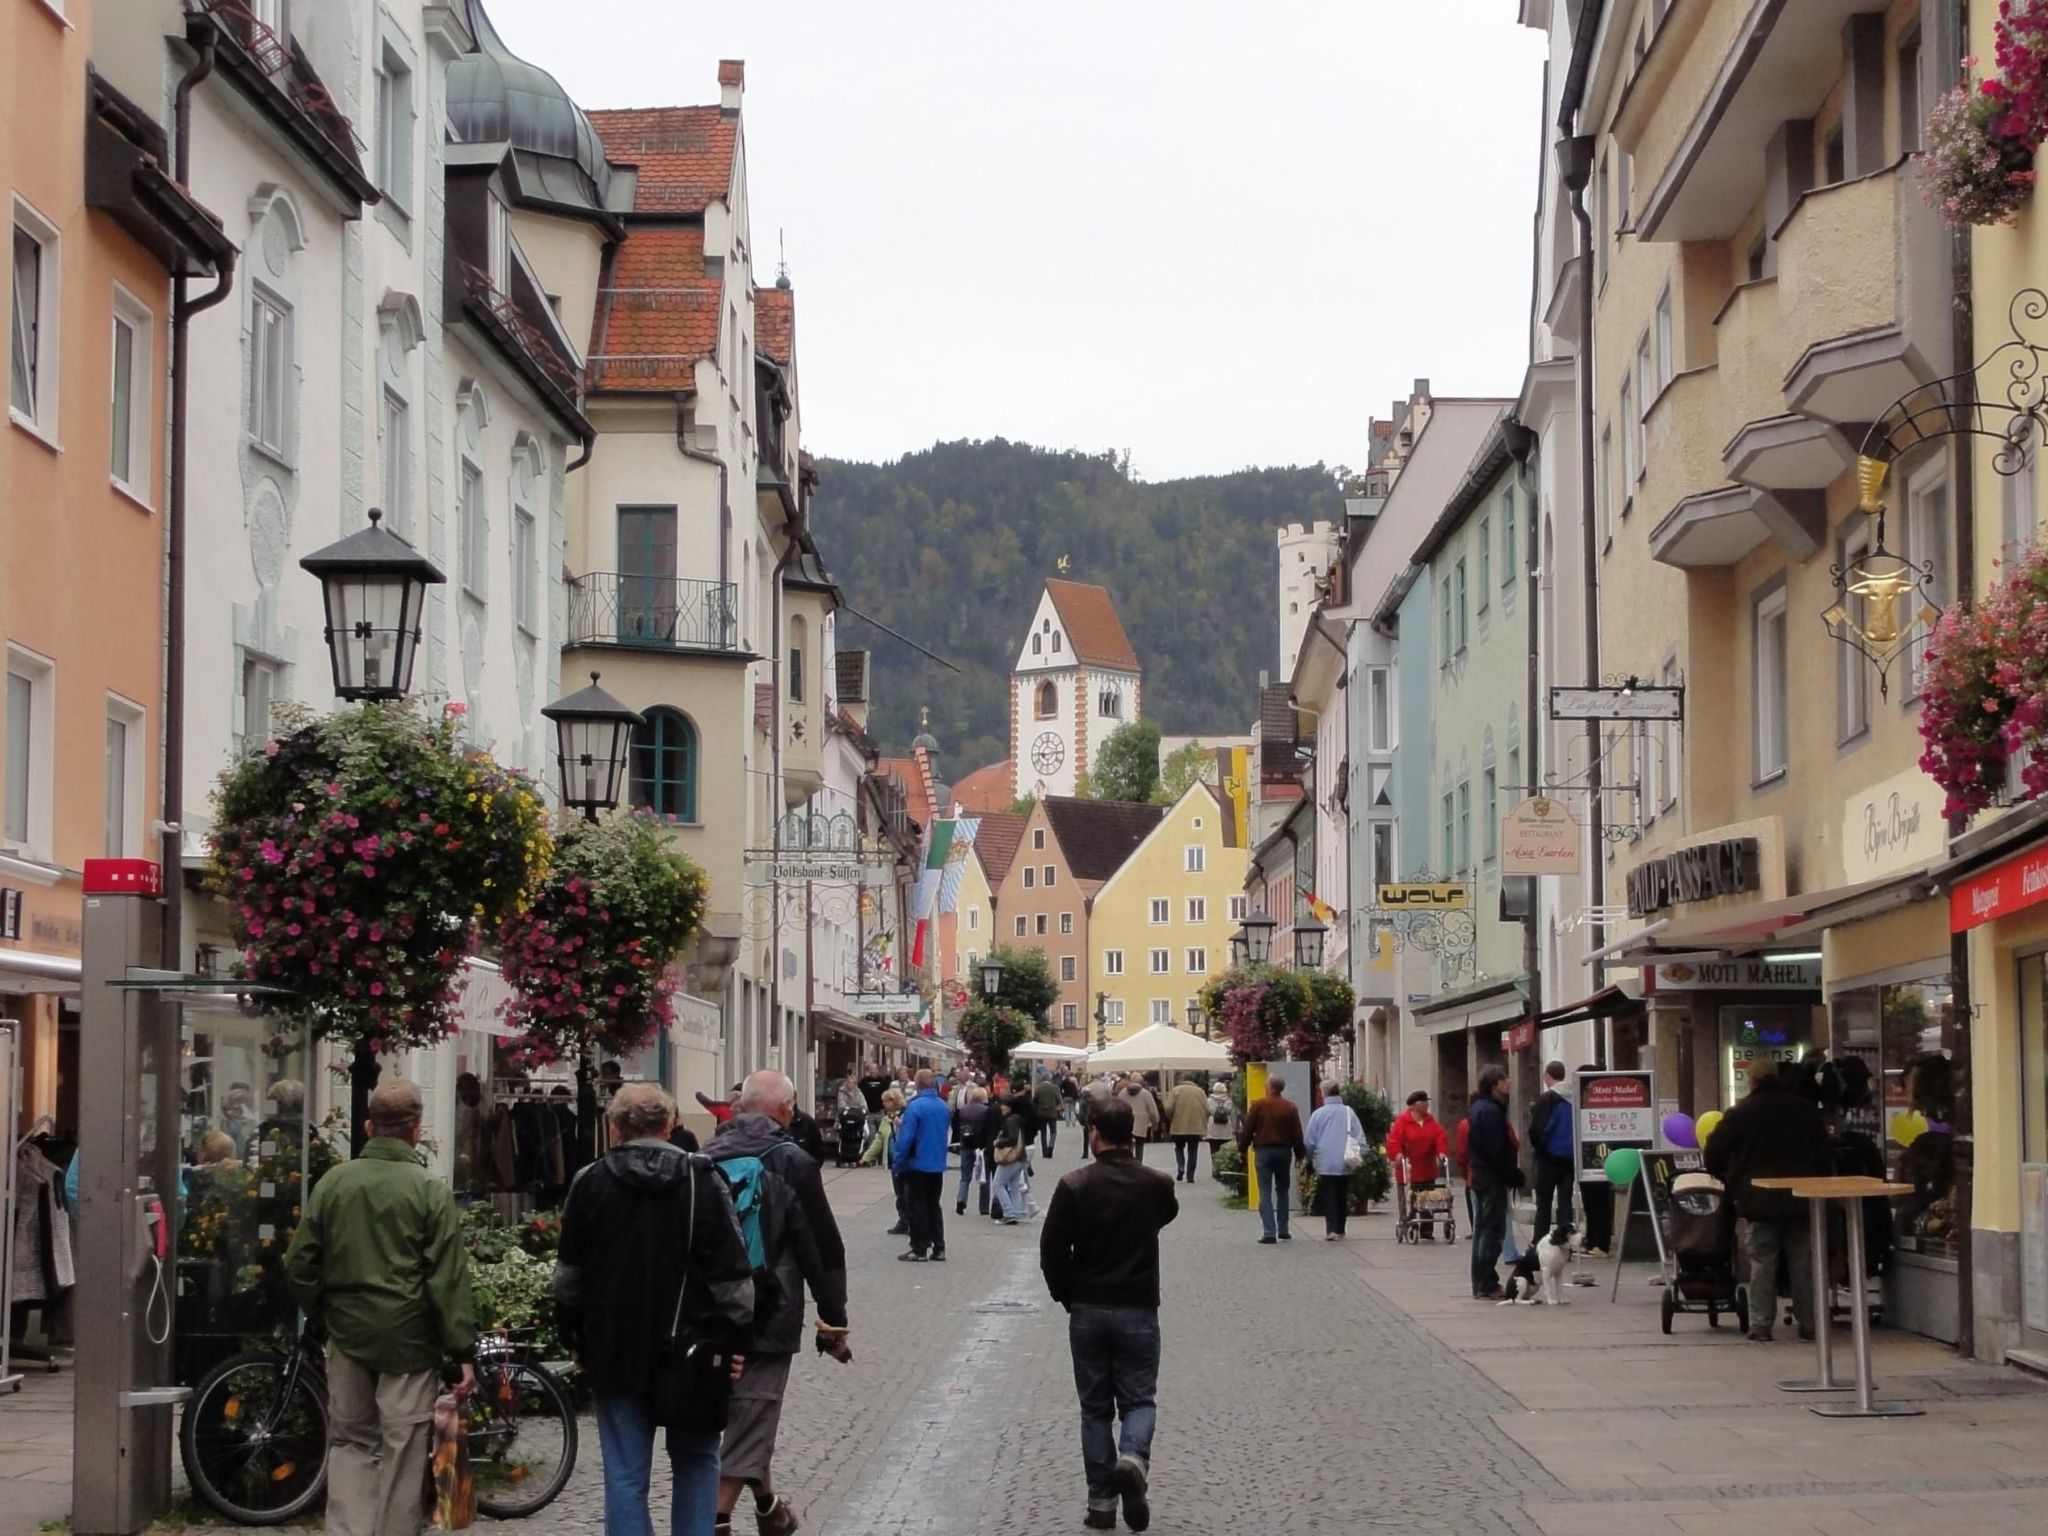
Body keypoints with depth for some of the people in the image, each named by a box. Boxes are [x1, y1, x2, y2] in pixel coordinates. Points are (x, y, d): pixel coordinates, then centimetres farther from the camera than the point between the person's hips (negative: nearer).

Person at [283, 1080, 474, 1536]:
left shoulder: (332, 1183, 1)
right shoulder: (430, 1191, -9)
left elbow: (299, 1266, 5)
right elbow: (449, 1280, -11)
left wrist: (320, 1316, 20)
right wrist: (463, 1352, -7)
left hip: (347, 1333, 3)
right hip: (408, 1336, -3)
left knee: (349, 1442, 12)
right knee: (402, 1449, 3)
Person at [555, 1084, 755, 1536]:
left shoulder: (589, 1184, -1)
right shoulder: (701, 1182, -5)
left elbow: (568, 1278, 6)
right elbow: (732, 1274, -7)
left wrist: (575, 1337, 17)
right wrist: (738, 1340, 0)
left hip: (615, 1351, 0)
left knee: (625, 1475, 4)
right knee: (696, 1460, 16)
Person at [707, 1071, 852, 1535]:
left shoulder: (706, 1161, 4)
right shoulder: (791, 1164, -9)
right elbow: (823, 1249, -7)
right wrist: (834, 1322, 2)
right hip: (768, 1318, -5)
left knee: (749, 1415, 22)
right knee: (750, 1423, -2)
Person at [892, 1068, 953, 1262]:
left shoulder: (915, 1106, -17)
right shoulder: (943, 1106, 3)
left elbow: (906, 1137, -18)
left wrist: (899, 1160, -9)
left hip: (917, 1165, -6)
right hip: (938, 1164, 6)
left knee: (918, 1207, 1)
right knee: (935, 1206, 14)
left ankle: (920, 1249, 2)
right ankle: (938, 1249, 14)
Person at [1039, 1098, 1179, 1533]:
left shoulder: (1074, 1186, -10)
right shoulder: (1156, 1185, -4)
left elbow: (1052, 1250, -9)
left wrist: (1067, 1297, 5)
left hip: (1087, 1312, 0)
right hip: (1139, 1311, 0)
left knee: (1095, 1407, 10)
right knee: (1138, 1400, 9)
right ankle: (1133, 1459, -22)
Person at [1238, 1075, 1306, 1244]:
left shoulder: (1258, 1106, -6)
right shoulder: (1290, 1108, 1)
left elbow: (1248, 1130, -4)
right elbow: (1297, 1135, 3)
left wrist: (1243, 1148, 8)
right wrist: (1300, 1153, 12)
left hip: (1263, 1151, -3)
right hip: (1284, 1152, 3)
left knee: (1265, 1192, -2)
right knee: (1282, 1191, 16)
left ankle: (1269, 1232, -11)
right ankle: (1283, 1231, 17)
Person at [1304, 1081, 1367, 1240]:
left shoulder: (1318, 1114, -6)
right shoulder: (1349, 1113, -2)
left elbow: (1309, 1142, -2)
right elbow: (1360, 1139, -2)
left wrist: (1310, 1157, 15)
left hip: (1325, 1165, -2)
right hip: (1345, 1166, 2)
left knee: (1328, 1198, 1)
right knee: (1342, 1198, 14)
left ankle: (1331, 1229, -12)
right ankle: (1340, 1230, 17)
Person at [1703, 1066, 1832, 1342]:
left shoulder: (1741, 1112, -4)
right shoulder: (1807, 1110, 6)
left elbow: (1715, 1152, -6)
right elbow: (1824, 1154, 10)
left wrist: (1725, 1177, 12)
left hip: (1758, 1201, -3)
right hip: (1800, 1200, 3)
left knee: (1761, 1263, 0)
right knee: (1803, 1262, 7)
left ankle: (1760, 1324, -4)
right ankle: (1809, 1323, 9)